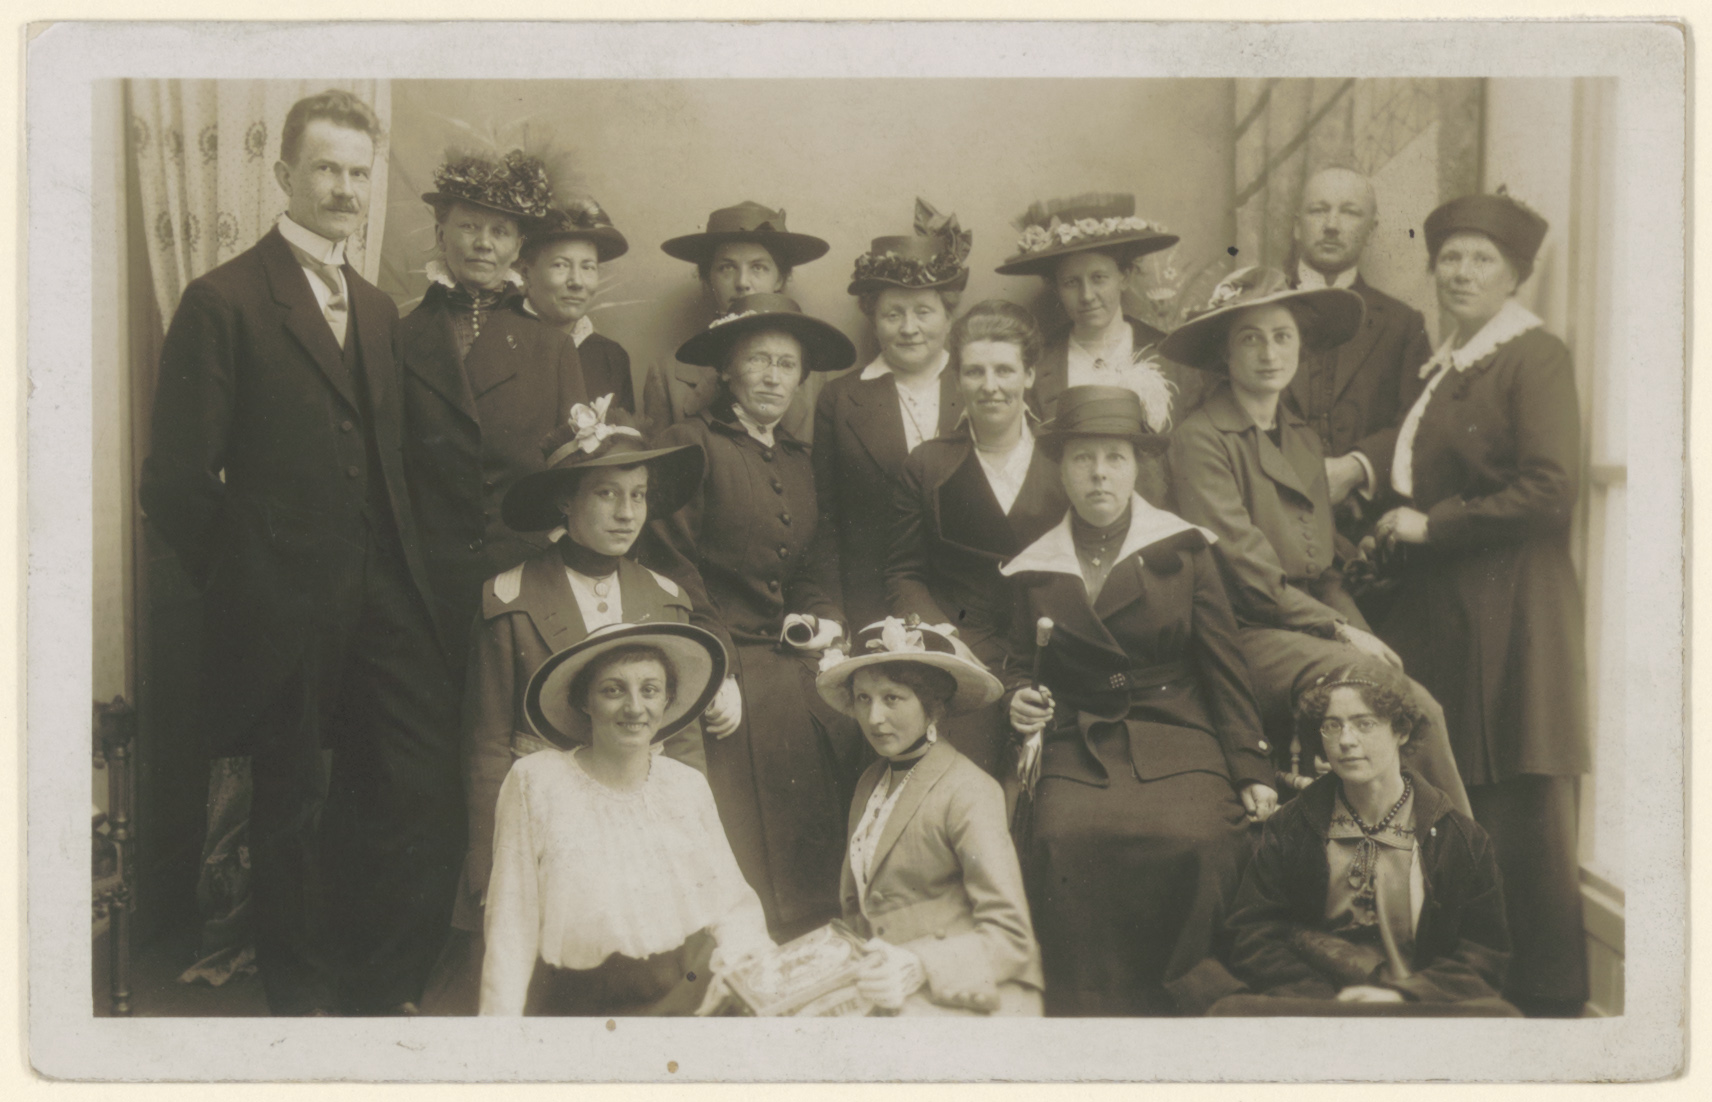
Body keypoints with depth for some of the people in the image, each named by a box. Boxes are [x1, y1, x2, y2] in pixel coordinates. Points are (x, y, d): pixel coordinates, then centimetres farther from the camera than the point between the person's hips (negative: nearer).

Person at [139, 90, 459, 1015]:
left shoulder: (377, 309, 15)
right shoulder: (223, 301, -6)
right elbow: (176, 479, -8)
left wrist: (400, 568, 7)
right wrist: (242, 586, -3)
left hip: (382, 597, 5)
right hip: (286, 609, -5)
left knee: (424, 793, 1)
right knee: (291, 807, 10)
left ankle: (378, 988, 21)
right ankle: (301, 997, 30)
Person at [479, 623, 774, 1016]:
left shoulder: (689, 787, 8)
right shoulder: (535, 782, -3)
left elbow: (733, 908, 9)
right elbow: (511, 930, -3)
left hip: (699, 1000, 3)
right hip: (582, 1008, -3)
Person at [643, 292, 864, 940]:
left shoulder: (799, 461, 19)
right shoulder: (690, 444, -3)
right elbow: (670, 560, -8)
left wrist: (821, 617, 2)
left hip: (803, 669, 6)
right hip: (734, 669, -6)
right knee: (746, 845, -7)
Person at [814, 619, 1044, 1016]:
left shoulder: (968, 792, -11)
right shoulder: (870, 784, 13)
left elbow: (1010, 937, -16)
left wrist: (920, 969, -30)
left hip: (965, 996, -7)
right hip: (884, 993, 7)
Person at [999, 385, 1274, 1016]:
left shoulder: (1184, 549, 10)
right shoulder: (1035, 568, 14)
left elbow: (1223, 668, 9)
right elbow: (1020, 663, 26)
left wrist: (1251, 772, 2)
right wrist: (1020, 700, 2)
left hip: (1178, 744, -1)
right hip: (1078, 753, 1)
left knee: (1193, 842, -31)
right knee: (1064, 842, -31)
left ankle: (1182, 999, -10)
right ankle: (1088, 1011, -17)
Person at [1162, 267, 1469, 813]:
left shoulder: (1303, 437, 20)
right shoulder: (1199, 440, -5)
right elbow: (1248, 574, -10)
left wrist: (1361, 634, 3)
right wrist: (1340, 631, -9)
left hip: (1317, 634, 7)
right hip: (1250, 640, -7)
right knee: (1417, 710, -24)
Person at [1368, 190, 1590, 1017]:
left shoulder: (1534, 358, -8)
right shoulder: (1445, 364, 18)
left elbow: (1551, 489, -18)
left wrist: (1433, 526, -13)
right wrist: (1396, 528, 10)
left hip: (1508, 611, -8)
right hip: (1440, 607, 8)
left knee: (1516, 808, -2)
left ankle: (1546, 992, 12)